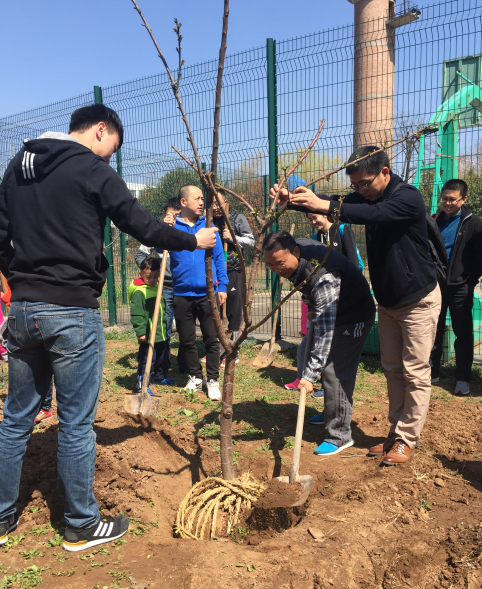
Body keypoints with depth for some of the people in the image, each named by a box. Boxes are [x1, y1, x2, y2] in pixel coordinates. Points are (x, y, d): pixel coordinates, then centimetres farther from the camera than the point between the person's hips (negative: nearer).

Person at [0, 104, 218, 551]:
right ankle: (81, 526, 20)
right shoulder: (92, 170, -8)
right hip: (71, 313, -7)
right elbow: (142, 226, -5)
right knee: (76, 424, 4)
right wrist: (193, 240, 8)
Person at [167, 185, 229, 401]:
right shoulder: (173, 226, 2)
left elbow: (219, 257, 6)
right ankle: (195, 377, 28)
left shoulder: (208, 225, 3)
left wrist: (222, 286, 1)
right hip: (182, 294, 1)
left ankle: (213, 379, 17)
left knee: (211, 339, 4)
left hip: (208, 292, 0)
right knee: (187, 340, 12)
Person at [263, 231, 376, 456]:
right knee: (326, 364, 19)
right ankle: (332, 413, 38)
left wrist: (310, 374, -42)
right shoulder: (296, 247, -14)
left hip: (354, 317, -9)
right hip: (329, 310, 10)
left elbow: (326, 332, -41)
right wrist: (312, 309, 18)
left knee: (334, 372, -15)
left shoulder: (323, 277, -41)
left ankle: (340, 436, -4)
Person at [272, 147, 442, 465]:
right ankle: (397, 431, 25)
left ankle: (407, 439, 12)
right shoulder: (366, 197, 2)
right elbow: (333, 203, -10)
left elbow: (375, 214, -42)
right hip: (388, 300, 8)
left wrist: (325, 206, -52)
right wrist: (292, 199, -28)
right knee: (392, 369, 13)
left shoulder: (408, 197, -22)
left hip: (419, 299, -7)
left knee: (415, 372, 1)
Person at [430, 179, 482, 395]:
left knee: (463, 333, 3)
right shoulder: (434, 221, 8)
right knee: (434, 331, 10)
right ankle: (432, 372, 23)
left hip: (459, 288, -3)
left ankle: (463, 378, 12)